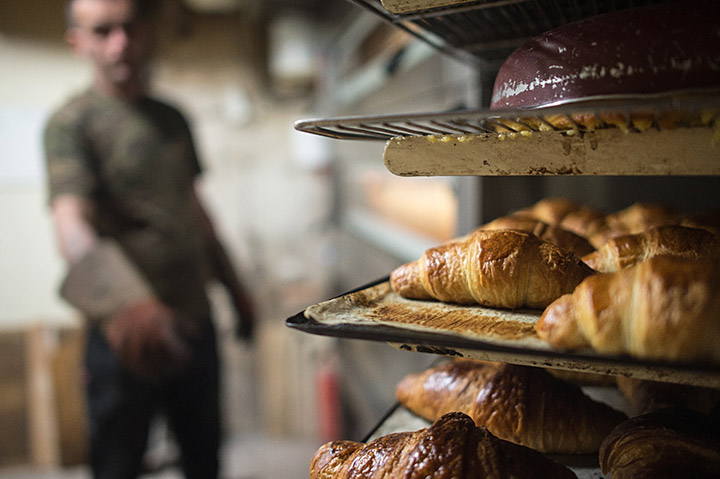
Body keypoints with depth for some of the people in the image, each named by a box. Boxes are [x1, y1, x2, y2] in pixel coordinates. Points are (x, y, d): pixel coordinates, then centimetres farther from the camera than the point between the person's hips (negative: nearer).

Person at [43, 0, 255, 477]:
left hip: (194, 318, 6)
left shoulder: (173, 118, 12)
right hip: (129, 331, -5)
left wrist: (235, 287, 21)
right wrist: (124, 301, -45)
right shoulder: (73, 122, -9)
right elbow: (71, 220, -25)